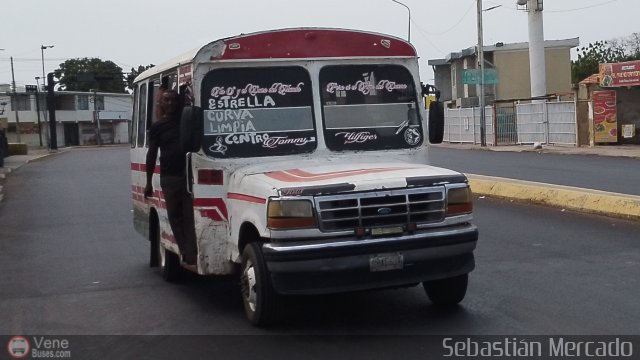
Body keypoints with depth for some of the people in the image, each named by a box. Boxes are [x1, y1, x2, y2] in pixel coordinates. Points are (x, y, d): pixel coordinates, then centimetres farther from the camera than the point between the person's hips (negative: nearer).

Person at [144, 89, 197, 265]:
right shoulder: (157, 127, 10)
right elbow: (152, 154, 10)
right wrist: (149, 182, 7)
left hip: (190, 175, -1)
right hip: (169, 177, 2)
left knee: (190, 216, -5)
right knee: (175, 217, 4)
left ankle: (190, 255, -5)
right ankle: (187, 253, 11)